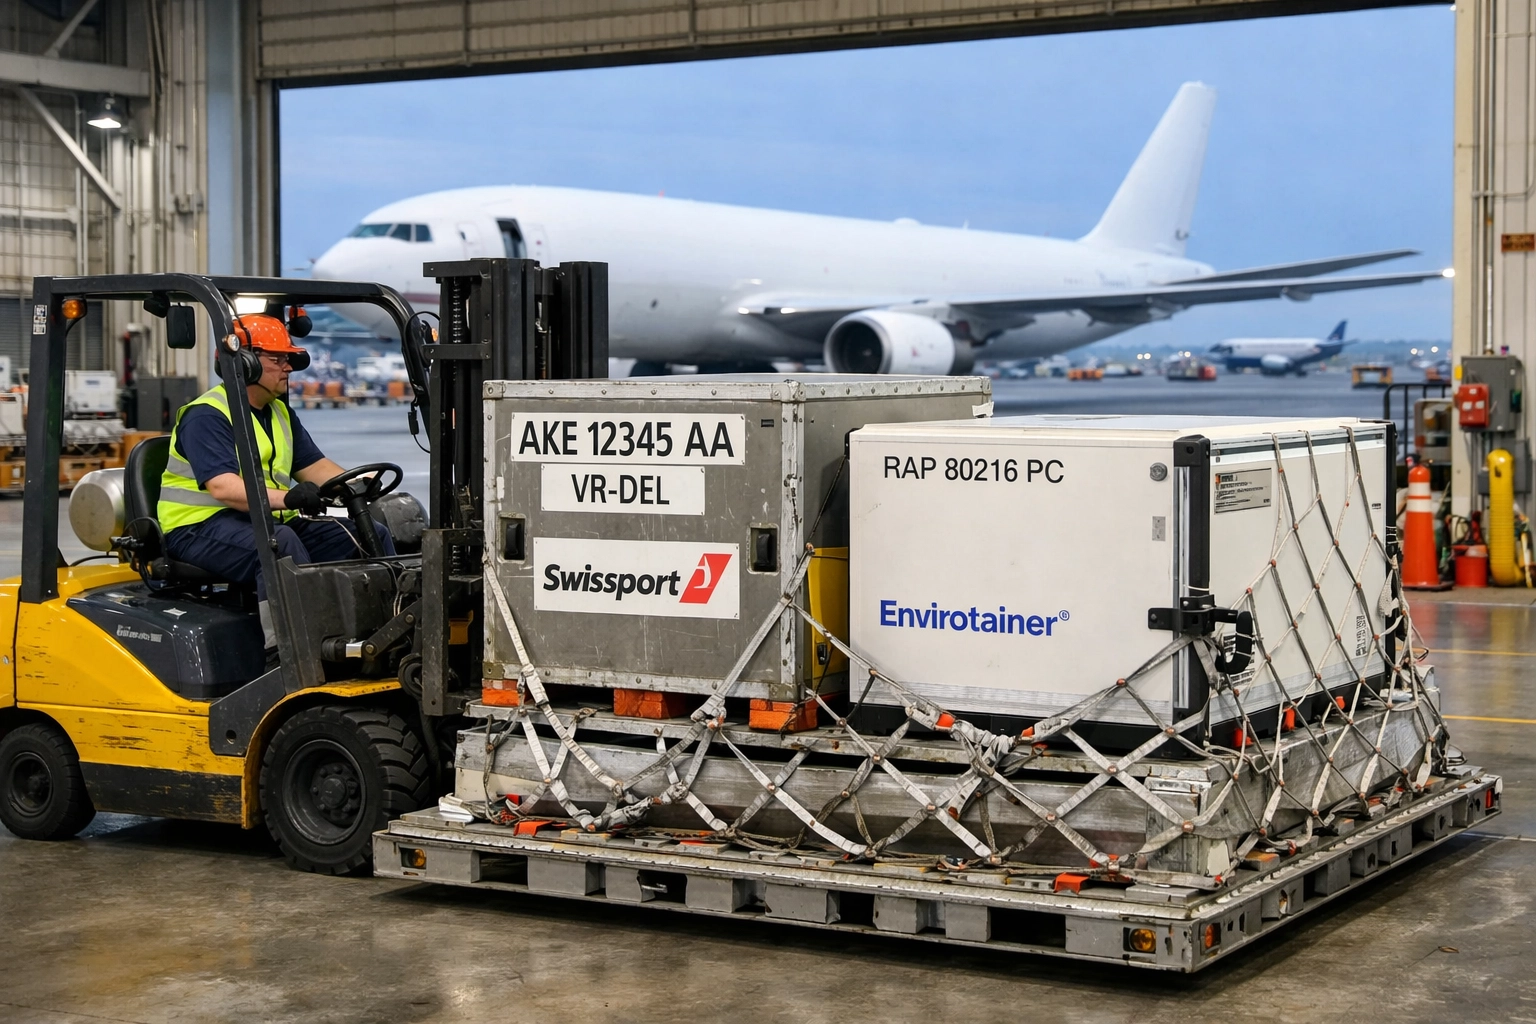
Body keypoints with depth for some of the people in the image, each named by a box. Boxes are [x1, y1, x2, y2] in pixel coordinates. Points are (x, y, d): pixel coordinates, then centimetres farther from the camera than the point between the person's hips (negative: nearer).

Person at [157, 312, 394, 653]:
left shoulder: (281, 414, 18)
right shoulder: (206, 416, -11)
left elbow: (316, 467, 13)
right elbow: (223, 487, -24)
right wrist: (286, 497, -40)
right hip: (202, 527, -8)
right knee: (280, 541, -40)